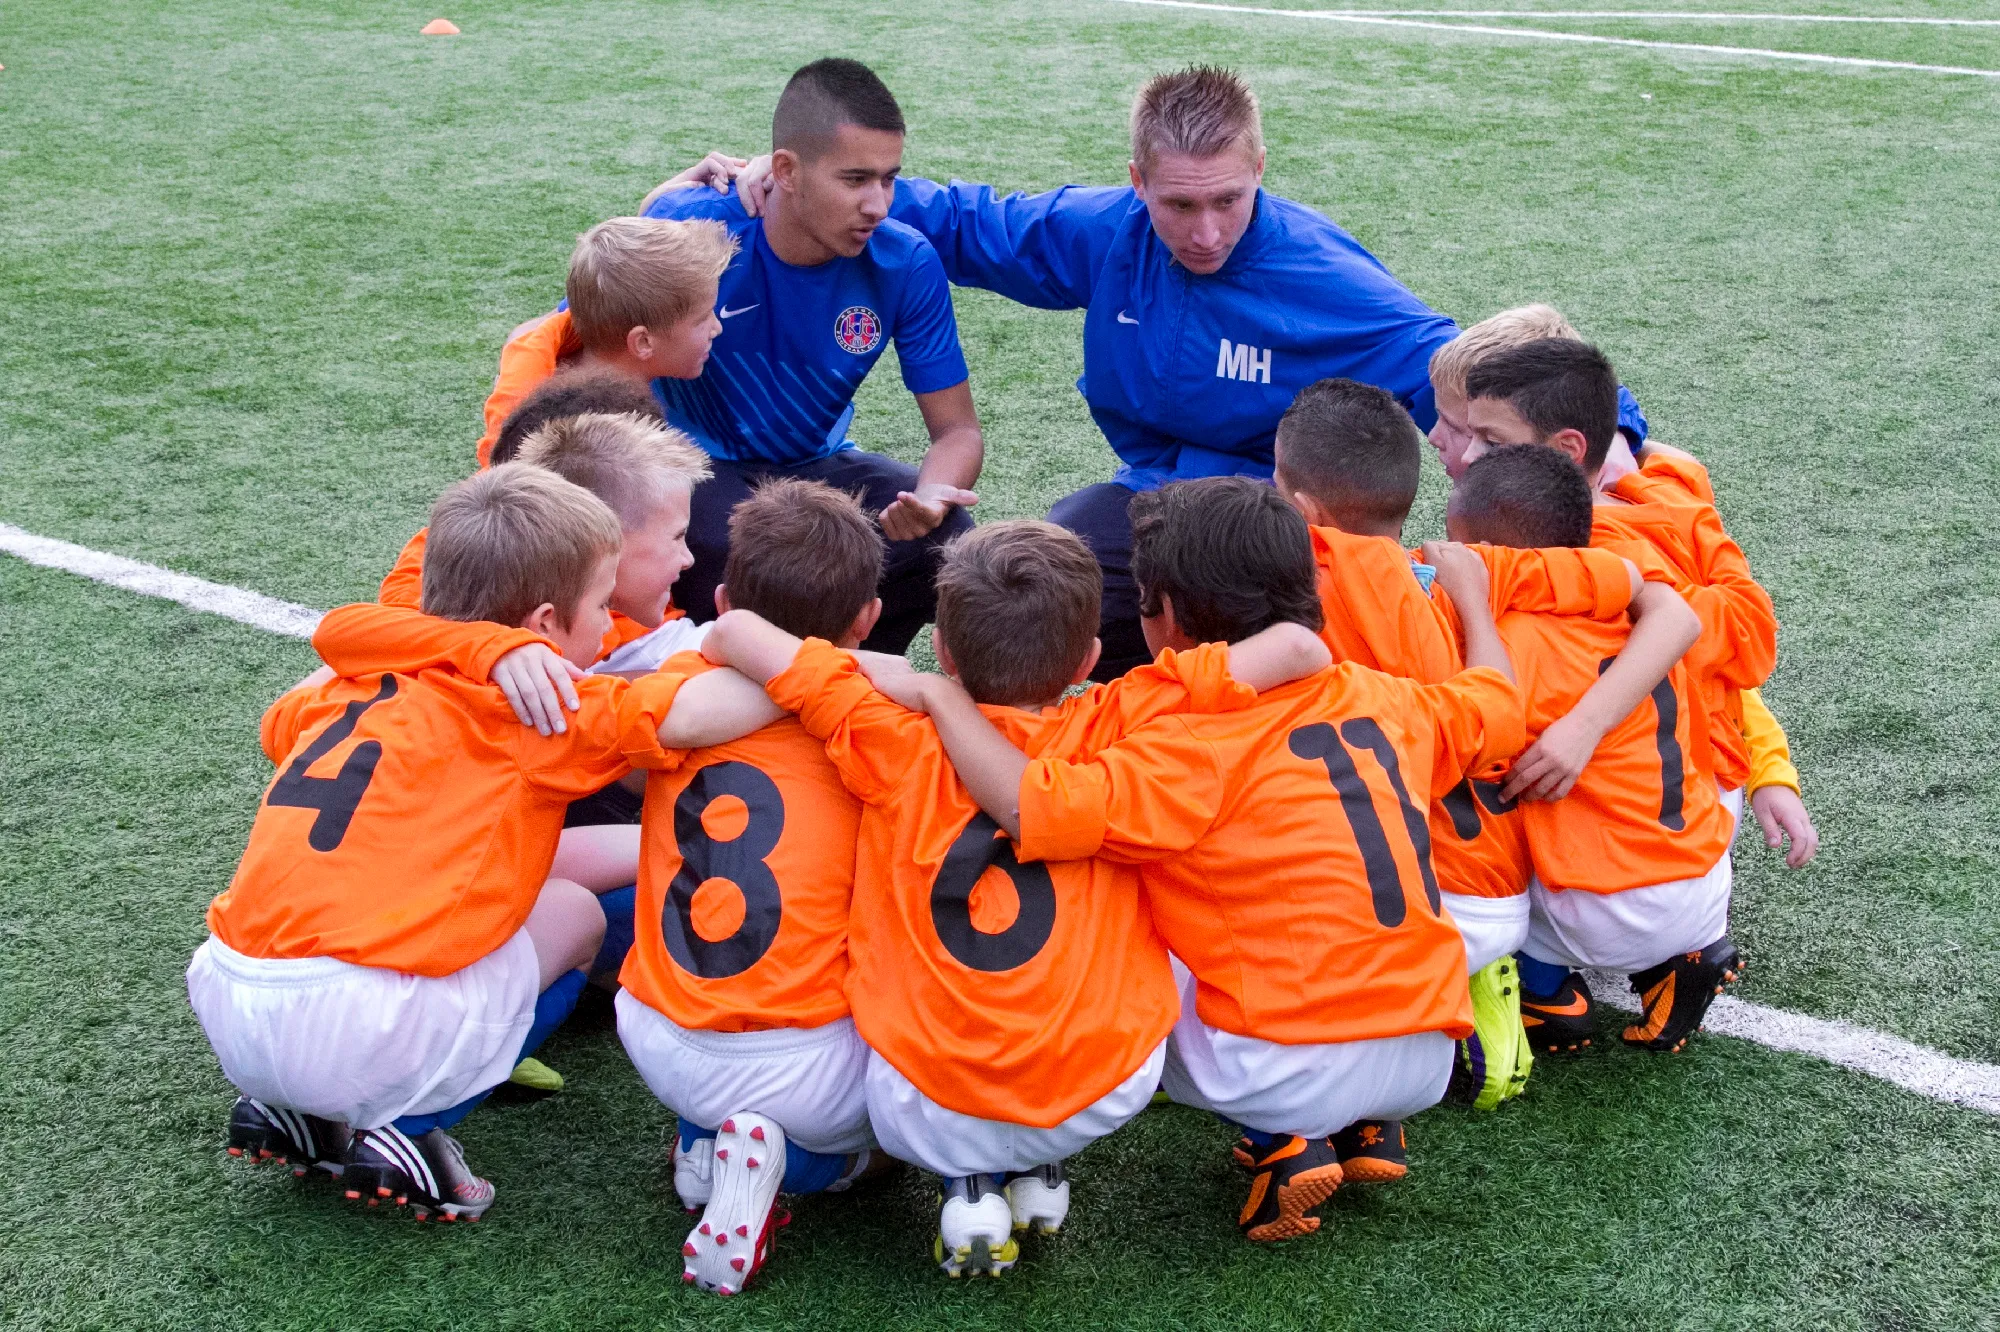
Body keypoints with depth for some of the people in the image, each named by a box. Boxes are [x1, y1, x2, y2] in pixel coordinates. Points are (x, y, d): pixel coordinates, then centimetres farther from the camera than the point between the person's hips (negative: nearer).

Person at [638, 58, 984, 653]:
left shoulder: (905, 263, -15)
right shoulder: (693, 228, -23)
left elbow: (957, 429, -9)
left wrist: (933, 494, -34)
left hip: (815, 464, 3)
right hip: (691, 463, -3)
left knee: (942, 534, -24)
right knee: (730, 547, -36)